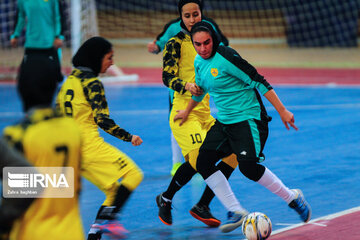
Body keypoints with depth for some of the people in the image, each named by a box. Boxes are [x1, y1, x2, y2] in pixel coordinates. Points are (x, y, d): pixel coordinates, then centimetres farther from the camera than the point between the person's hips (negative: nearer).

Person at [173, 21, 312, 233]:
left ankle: (293, 198, -2)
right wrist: (188, 111, 42)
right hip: (224, 120, 9)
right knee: (203, 163, -2)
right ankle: (236, 212, 3)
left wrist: (282, 110, -20)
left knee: (249, 167, -22)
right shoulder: (199, 61, 6)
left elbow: (258, 82, -19)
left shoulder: (225, 58, -19)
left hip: (248, 118, -9)